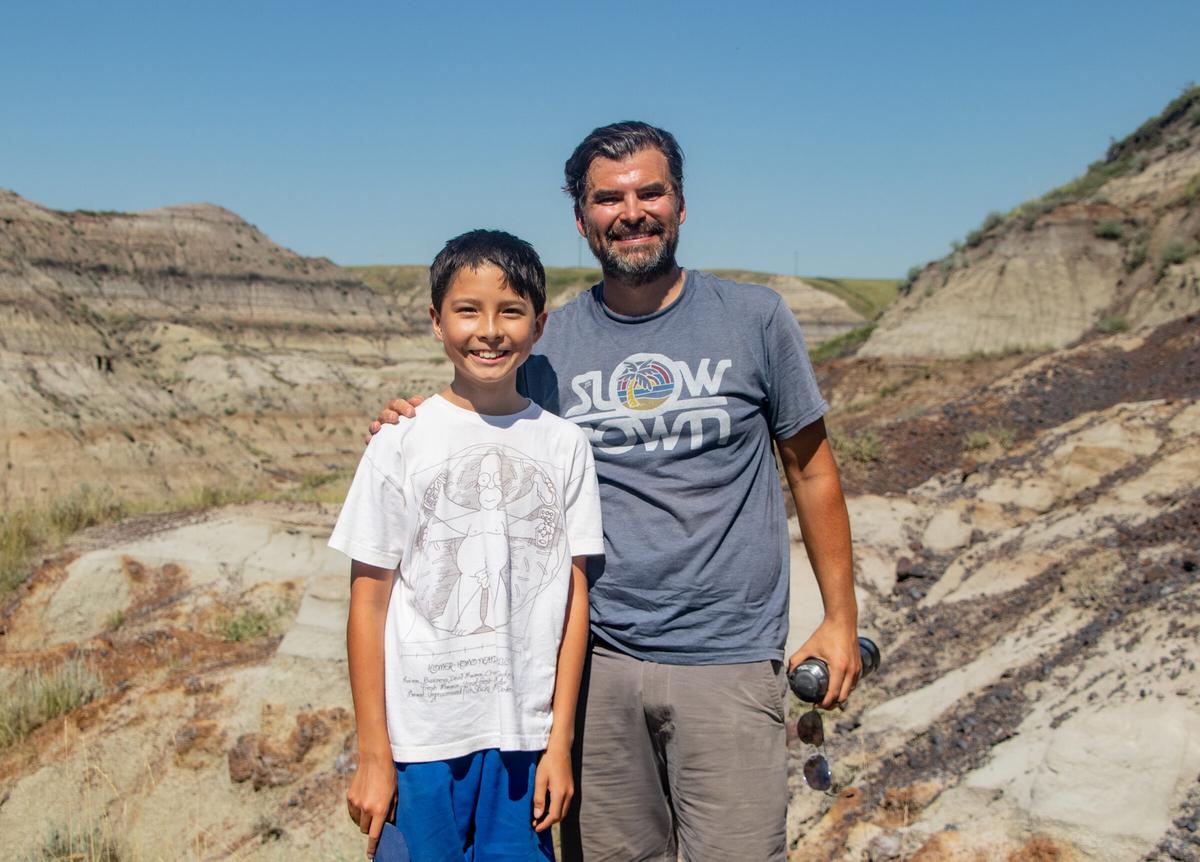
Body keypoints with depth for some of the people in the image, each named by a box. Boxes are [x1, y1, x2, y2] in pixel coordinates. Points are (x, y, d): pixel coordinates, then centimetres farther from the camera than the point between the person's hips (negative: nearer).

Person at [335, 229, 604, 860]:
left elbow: (573, 595, 3)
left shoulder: (564, 444, 2)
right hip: (421, 737, -2)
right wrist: (373, 755, -3)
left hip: (525, 737, 2)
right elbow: (368, 602, -2)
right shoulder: (401, 444, -4)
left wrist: (560, 739, 2)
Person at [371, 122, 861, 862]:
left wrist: (841, 617, 5)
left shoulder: (754, 319, 1)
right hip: (596, 661, 2)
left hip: (728, 660, -2)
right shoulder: (550, 343, 5)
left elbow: (811, 470, 7)